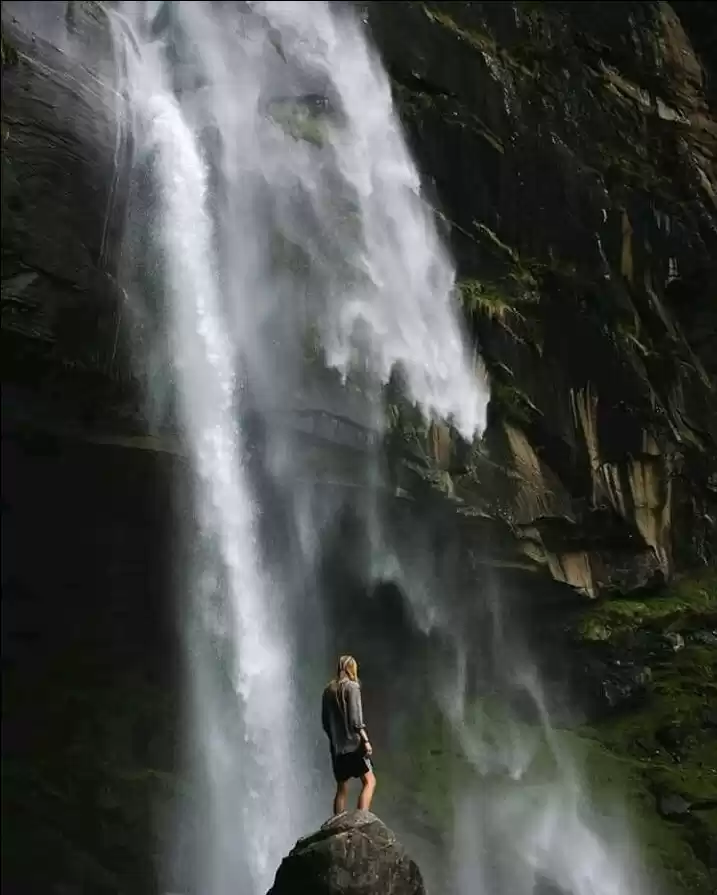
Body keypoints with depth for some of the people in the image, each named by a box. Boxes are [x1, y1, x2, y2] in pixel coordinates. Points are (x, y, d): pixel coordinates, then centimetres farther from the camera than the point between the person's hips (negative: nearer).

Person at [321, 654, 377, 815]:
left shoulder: (328, 690, 12)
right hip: (353, 743, -6)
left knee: (342, 788, 11)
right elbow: (355, 718, -14)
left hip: (336, 746, 6)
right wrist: (366, 740, -14)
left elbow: (325, 722, 16)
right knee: (369, 781, -3)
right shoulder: (352, 687, -5)